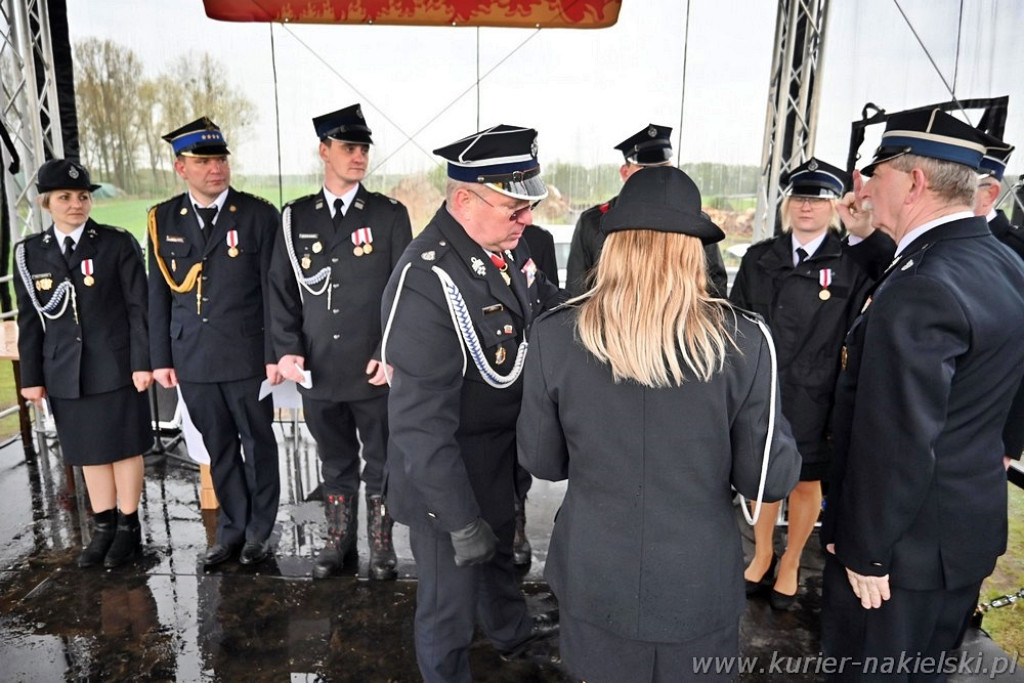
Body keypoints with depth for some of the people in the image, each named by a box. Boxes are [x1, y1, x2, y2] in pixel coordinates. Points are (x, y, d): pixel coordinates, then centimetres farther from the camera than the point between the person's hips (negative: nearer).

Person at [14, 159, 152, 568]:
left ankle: (129, 527, 20)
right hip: (65, 373, 3)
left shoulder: (118, 244, -3)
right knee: (88, 451, 12)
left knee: (125, 447, 6)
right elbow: (29, 320, 8)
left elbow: (139, 307, -5)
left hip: (115, 368, -3)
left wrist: (142, 362, -10)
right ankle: (103, 528, 25)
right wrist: (32, 376, 7)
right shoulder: (30, 253, 6)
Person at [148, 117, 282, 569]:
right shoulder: (163, 219, 5)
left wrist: (276, 354, -8)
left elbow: (274, 290, -5)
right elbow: (158, 294, 8)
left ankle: (259, 530, 27)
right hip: (192, 360, 3)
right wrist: (161, 358, 6)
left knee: (257, 444, 10)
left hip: (247, 357, -3)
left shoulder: (259, 215, -5)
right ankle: (232, 529, 30)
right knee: (219, 450, 14)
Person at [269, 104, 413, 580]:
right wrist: (287, 349, -2)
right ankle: (338, 538, 35)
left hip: (375, 371, -2)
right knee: (335, 462, 17)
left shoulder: (390, 215, -1)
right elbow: (281, 289, 8)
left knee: (380, 462, 11)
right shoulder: (295, 218, 6)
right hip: (317, 373, 2)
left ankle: (381, 542, 29)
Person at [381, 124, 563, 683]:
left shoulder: (506, 247, -8)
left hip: (503, 459, 9)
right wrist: (460, 521, -25)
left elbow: (549, 308, 9)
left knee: (498, 550, 34)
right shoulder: (427, 281, -32)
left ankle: (512, 632, 63)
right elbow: (422, 424, -30)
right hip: (449, 474, -8)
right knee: (450, 604, 14)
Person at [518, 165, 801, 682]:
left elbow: (542, 460, -3)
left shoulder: (555, 336, -15)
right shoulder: (743, 341, -18)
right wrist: (777, 427, 10)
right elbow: (768, 479, -9)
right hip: (698, 586, 0)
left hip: (593, 577, 1)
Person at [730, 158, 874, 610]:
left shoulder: (853, 264, -5)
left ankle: (790, 566, 35)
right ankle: (762, 555, 38)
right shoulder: (759, 258, 4)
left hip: (813, 399, -2)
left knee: (806, 483, 13)